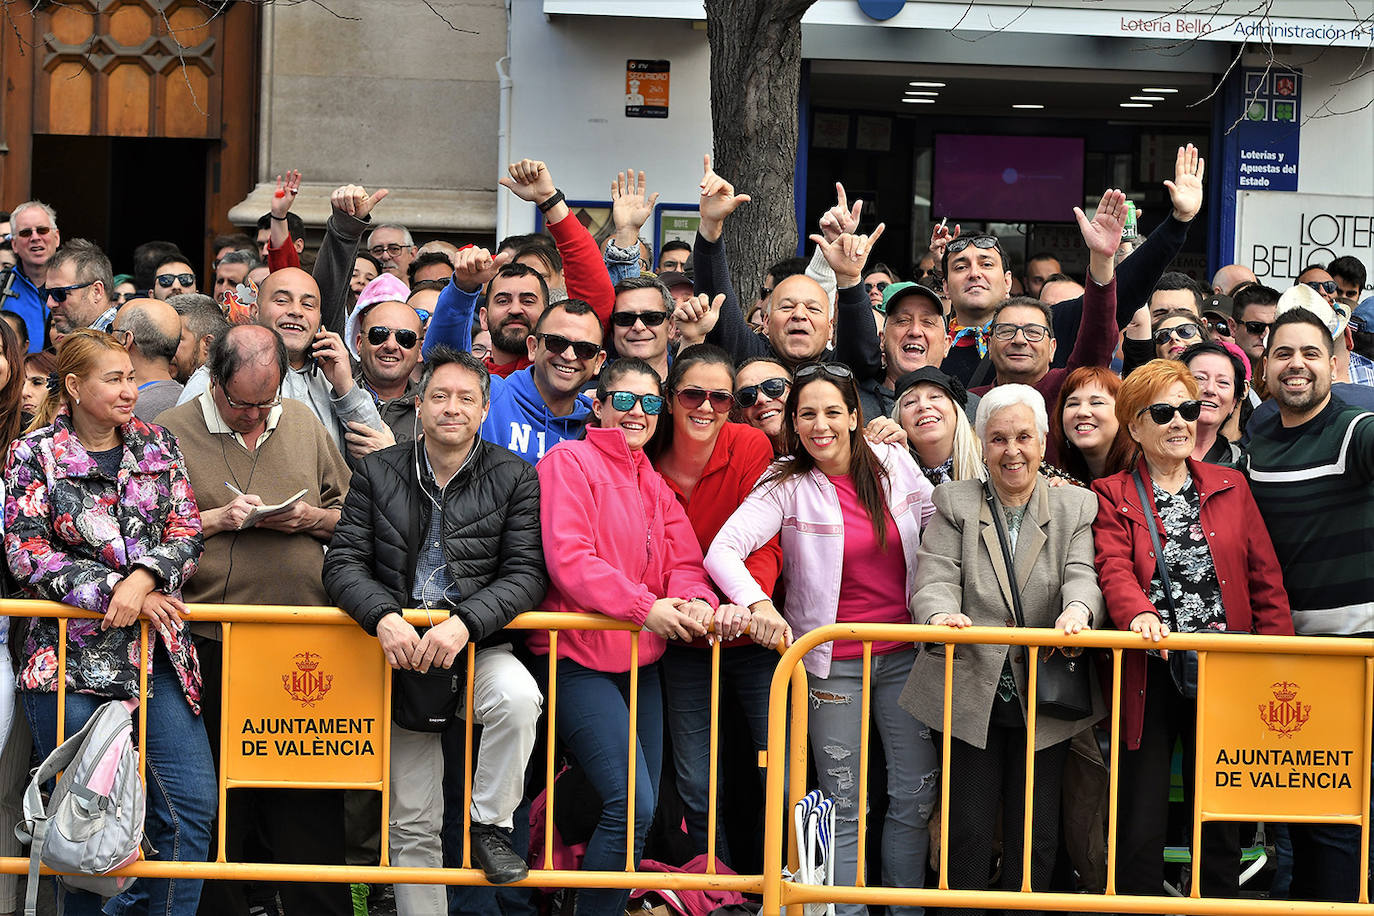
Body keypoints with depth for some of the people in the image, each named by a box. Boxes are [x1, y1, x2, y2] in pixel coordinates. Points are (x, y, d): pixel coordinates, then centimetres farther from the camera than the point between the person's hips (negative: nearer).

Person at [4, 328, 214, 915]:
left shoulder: (157, 447, 12)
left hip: (157, 653, 3)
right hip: (71, 658, -3)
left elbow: (186, 534, 5)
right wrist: (114, 592, -13)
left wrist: (143, 579, -14)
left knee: (192, 808, -4)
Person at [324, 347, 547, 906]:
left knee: (518, 696, -35)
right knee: (413, 823, 4)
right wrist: (384, 617, -21)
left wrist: (464, 623, -23)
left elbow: (526, 574, -7)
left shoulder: (516, 479, 1)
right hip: (403, 650, 1)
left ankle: (490, 826, -13)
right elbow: (343, 564, -1)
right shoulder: (376, 473, 5)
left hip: (480, 645, -1)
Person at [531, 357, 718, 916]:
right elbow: (567, 558, -16)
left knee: (640, 806, 8)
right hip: (579, 657, -8)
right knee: (632, 805, -16)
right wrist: (644, 606, -22)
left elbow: (683, 561, 10)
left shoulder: (654, 485, 19)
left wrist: (695, 601, -14)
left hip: (642, 661, 8)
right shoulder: (570, 462, -5)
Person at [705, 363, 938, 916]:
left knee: (916, 796, 7)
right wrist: (758, 603, -36)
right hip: (833, 661, -3)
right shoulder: (787, 487, -8)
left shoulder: (895, 465, 1)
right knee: (845, 807, 0)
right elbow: (723, 551, -19)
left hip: (903, 655, 3)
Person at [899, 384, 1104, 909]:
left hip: (1044, 701, 1)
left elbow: (1082, 574, -6)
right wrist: (942, 614, -30)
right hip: (971, 694, -1)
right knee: (969, 831, 1)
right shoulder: (954, 503, 6)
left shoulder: (1077, 506, 8)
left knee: (1036, 837, 6)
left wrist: (1078, 609, -30)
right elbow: (935, 577, -6)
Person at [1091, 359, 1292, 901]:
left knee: (1220, 827, 10)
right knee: (1140, 830, 0)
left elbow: (1266, 580, 9)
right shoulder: (1112, 497, 5)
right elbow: (1113, 568, -12)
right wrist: (1138, 614, -33)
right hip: (1149, 677, -2)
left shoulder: (1230, 487, 12)